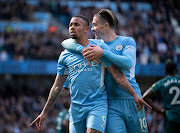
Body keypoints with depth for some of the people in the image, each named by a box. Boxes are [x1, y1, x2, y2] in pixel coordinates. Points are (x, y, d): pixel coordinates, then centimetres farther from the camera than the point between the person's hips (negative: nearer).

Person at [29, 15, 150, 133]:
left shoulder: (99, 47, 0)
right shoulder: (65, 56, 8)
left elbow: (117, 75, 0)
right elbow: (57, 87, 13)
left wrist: (134, 95, -6)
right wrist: (45, 112, 11)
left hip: (98, 104, -4)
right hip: (76, 108, 4)